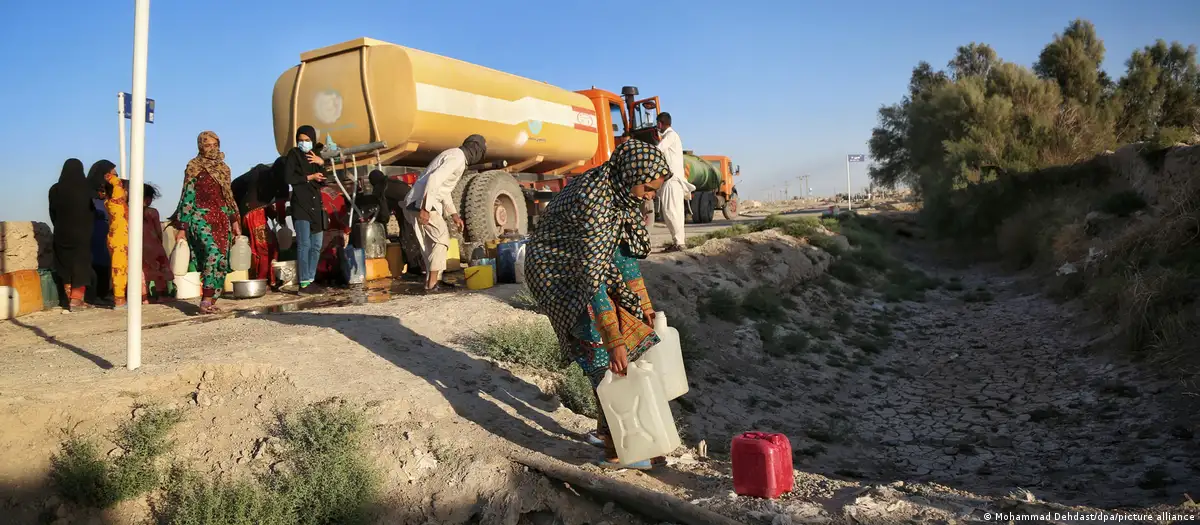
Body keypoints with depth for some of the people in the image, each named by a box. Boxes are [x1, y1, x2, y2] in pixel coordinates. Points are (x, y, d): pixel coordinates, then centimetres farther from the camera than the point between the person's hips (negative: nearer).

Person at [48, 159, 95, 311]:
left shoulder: (55, 190, -1)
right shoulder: (86, 189, -11)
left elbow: (53, 214, 6)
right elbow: (93, 212, -3)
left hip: (62, 233, 3)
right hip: (82, 233, -3)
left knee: (66, 266, 11)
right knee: (80, 265, 4)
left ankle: (70, 299, 14)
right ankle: (76, 300, 1)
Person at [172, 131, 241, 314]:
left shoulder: (223, 168, 16)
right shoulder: (194, 168, 1)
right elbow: (187, 197, -2)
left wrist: (234, 221, 15)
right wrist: (182, 228, -6)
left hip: (222, 219, 6)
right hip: (201, 217, -6)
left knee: (222, 261, -1)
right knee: (214, 255, -25)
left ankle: (210, 302, 8)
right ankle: (206, 300, -23)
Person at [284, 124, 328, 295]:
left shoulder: (315, 156, 18)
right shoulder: (293, 154, 1)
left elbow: (323, 181, 11)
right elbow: (288, 178, -10)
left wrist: (321, 163, -3)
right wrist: (310, 177, -6)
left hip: (316, 205, 7)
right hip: (301, 205, -7)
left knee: (316, 246, 6)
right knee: (304, 245, -13)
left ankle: (311, 280, 13)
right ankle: (303, 284, -13)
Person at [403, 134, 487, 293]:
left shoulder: (455, 156, 21)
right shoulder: (457, 157, -12)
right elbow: (434, 179, -25)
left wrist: (454, 214, 27)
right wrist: (424, 209, -29)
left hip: (417, 203, 10)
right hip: (421, 203, -10)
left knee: (432, 243, 15)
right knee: (441, 239, -5)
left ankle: (434, 281, 20)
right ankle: (432, 284, -5)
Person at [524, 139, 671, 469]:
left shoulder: (620, 191, -6)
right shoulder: (595, 201, -33)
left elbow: (623, 248, 7)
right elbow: (592, 275, -37)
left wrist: (642, 302, 8)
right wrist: (614, 341, -38)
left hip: (586, 265, 9)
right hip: (557, 274, -9)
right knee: (602, 346, -15)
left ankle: (608, 427, 21)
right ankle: (615, 448, -5)